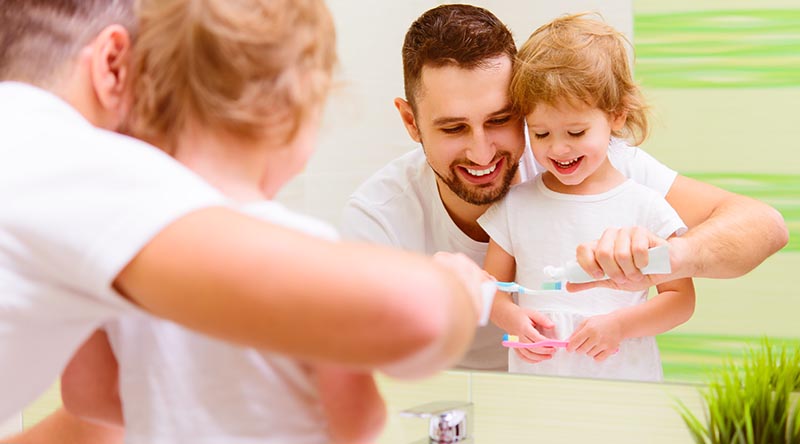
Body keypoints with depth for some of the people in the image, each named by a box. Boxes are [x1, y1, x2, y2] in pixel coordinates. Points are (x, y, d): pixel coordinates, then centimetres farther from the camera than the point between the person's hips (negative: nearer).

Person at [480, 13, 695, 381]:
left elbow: (681, 298, 3)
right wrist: (514, 320, -9)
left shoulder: (645, 208, 2)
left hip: (626, 383, -2)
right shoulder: (515, 205, 8)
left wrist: (619, 324, -11)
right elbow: (491, 285, 12)